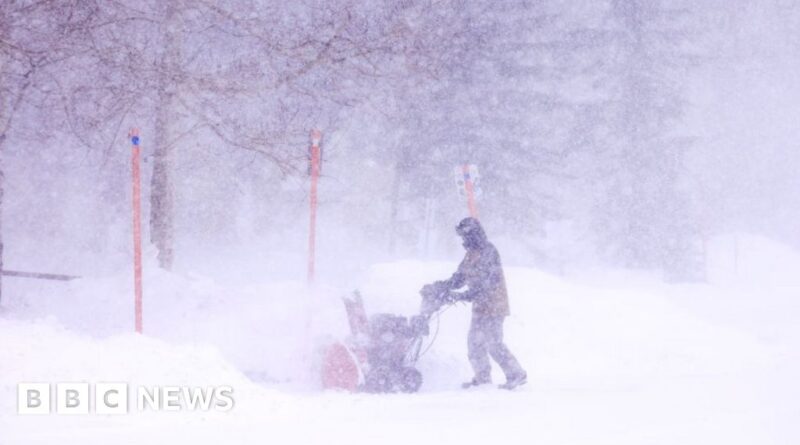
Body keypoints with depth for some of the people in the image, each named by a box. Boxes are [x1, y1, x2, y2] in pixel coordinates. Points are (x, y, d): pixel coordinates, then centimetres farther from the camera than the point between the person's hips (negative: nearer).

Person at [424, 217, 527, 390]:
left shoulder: (488, 252, -16)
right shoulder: (471, 254, 12)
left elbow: (485, 284, -23)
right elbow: (459, 278, 17)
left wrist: (462, 296, -26)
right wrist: (438, 286, 5)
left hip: (493, 306, -9)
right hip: (480, 306, 9)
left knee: (493, 343, -10)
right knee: (475, 342, 10)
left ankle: (517, 374, -2)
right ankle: (482, 377, 19)